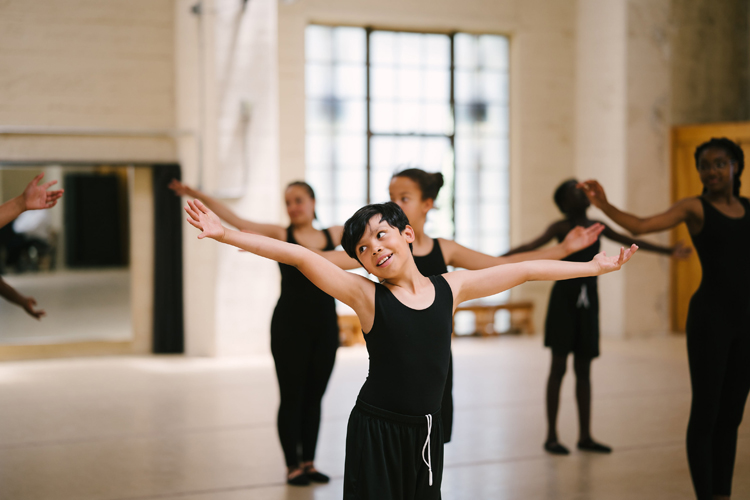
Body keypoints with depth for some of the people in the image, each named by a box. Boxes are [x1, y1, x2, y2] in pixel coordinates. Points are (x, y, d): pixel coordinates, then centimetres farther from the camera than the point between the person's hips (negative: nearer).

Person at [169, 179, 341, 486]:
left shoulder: (333, 235, 7)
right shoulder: (280, 235, -1)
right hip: (290, 326, -3)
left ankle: (309, 462, 20)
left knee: (314, 397, 10)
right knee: (291, 397, 1)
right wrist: (198, 196, -16)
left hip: (325, 326, 3)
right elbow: (235, 220, -8)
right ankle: (292, 465, 10)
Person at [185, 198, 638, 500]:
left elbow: (523, 270, 11)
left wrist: (594, 267, 17)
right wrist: (225, 233, -20)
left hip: (426, 430, 4)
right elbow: (298, 256, -13)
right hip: (376, 430, -3)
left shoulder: (449, 289, 5)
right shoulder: (366, 296, -5)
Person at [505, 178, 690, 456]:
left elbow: (631, 241, 20)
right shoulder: (560, 227, -4)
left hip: (588, 301, 5)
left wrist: (667, 251, 24)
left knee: (583, 369, 8)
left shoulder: (597, 225, 11)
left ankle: (585, 436, 14)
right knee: (559, 366, -3)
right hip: (564, 297, -5)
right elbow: (532, 245, -17)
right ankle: (551, 436, 2)